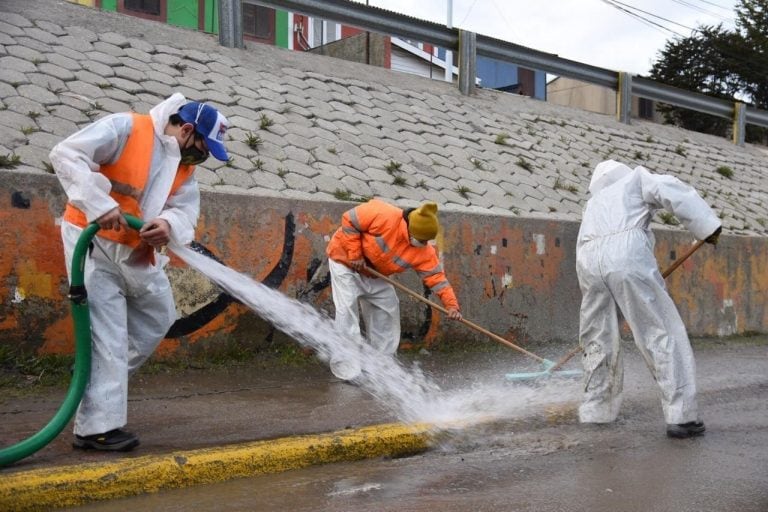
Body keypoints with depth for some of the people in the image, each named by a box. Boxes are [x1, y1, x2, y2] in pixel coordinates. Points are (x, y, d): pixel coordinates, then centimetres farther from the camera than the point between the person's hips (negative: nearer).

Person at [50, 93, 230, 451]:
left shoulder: (185, 162, 7)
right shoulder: (126, 128, -15)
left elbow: (186, 207, -2)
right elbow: (66, 154, -22)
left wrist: (168, 224, -26)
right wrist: (100, 205, -31)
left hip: (136, 250, 8)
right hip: (92, 239, -8)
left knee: (158, 316, 16)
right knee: (107, 333, -11)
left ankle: (100, 379, 26)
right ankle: (96, 427, -6)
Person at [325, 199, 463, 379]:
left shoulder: (424, 252, -17)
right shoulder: (385, 216, -33)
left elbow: (436, 277, -18)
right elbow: (349, 220, -26)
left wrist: (451, 305, -33)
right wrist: (355, 255, -26)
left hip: (375, 273, 7)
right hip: (346, 260, -7)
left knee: (388, 309, 8)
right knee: (347, 310, -16)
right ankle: (346, 369, -14)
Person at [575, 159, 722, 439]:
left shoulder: (594, 201, 39)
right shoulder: (636, 178, 24)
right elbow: (676, 193, 5)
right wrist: (707, 226, 4)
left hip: (588, 261, 5)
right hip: (626, 255, -5)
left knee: (598, 339, 20)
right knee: (663, 333, 0)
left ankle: (595, 410, 27)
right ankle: (680, 416, -3)